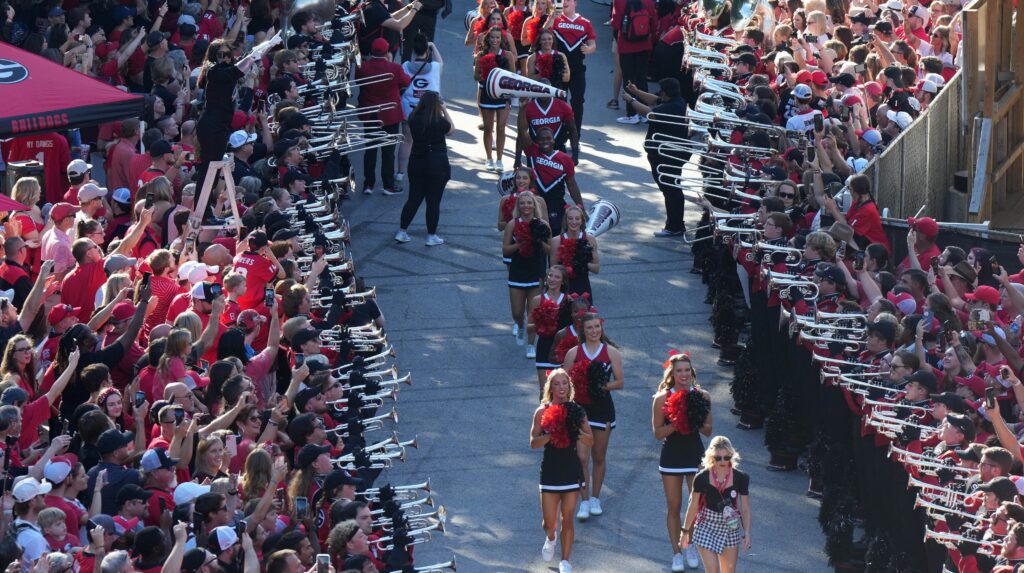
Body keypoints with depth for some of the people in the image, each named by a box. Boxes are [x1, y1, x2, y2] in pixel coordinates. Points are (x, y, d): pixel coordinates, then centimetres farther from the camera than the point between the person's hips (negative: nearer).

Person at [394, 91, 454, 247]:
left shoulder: (414, 119, -3)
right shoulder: (438, 121, -16)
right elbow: (451, 129, 3)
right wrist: (444, 110, 5)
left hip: (416, 162, 4)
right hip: (437, 164, -4)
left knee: (413, 199, 14)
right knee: (433, 201, 5)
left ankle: (402, 232, 17)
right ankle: (431, 236, 10)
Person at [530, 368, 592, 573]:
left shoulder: (576, 411, 0)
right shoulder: (542, 412, -4)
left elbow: (590, 441, -2)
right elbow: (533, 442, -8)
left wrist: (576, 432, -20)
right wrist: (550, 435, -24)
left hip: (571, 470, 1)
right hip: (550, 470, -1)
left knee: (567, 518, 0)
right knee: (549, 523, 3)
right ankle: (550, 539, 38)